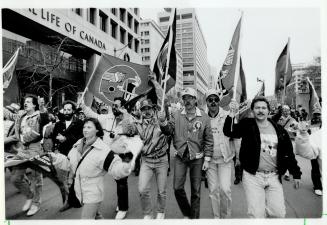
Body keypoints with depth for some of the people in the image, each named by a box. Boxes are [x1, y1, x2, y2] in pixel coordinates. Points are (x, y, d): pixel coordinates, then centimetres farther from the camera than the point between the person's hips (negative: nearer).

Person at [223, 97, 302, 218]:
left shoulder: (279, 129, 6)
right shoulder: (247, 125, -2)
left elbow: (288, 153, 11)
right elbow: (229, 132, -18)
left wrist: (296, 174, 11)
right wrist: (231, 114, -31)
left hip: (274, 177, 3)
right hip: (253, 176, -3)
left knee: (279, 213, 6)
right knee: (256, 214, 0)